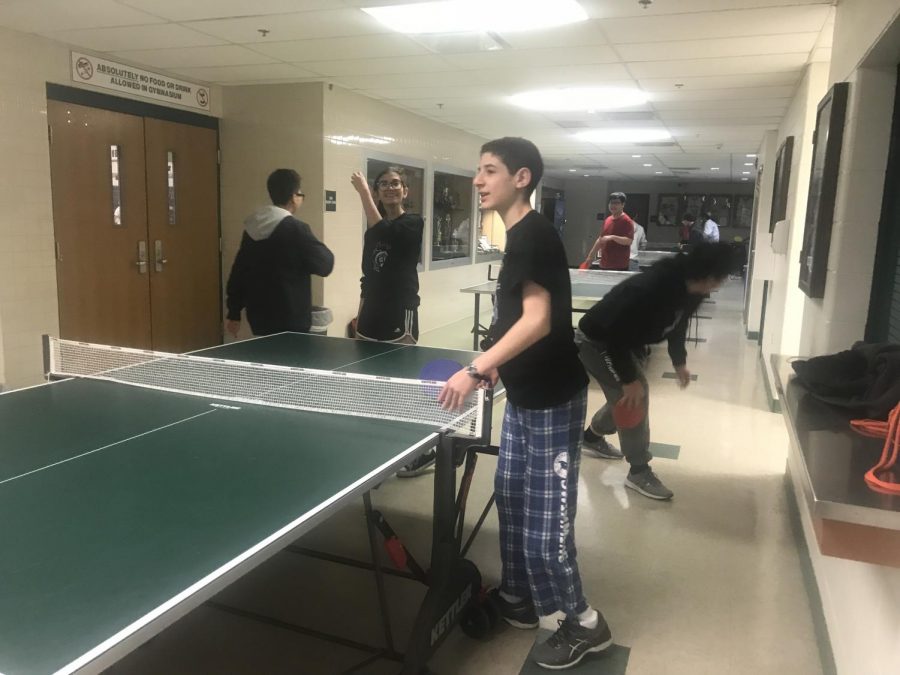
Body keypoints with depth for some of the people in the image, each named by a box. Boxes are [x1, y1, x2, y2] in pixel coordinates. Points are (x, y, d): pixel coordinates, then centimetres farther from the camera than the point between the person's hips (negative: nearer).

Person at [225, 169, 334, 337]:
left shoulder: (252, 228, 8)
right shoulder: (296, 229, -14)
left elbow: (238, 271, 11)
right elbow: (325, 266, -12)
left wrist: (234, 312, 17)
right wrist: (323, 250, 11)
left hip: (259, 317, 7)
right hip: (290, 321, -7)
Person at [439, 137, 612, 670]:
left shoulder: (533, 234, -18)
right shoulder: (522, 235, 12)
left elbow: (538, 320, -29)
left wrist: (475, 369, -34)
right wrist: (500, 364, 18)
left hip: (551, 400, -10)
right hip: (526, 396, 10)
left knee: (545, 520, -1)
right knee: (512, 498, 18)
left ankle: (584, 623, 19)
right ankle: (519, 598, 36)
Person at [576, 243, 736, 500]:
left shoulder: (690, 288, -10)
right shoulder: (650, 289, -39)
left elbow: (677, 324, 10)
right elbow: (616, 335, -34)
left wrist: (679, 361, 11)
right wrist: (629, 379, -29)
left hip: (621, 340, 9)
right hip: (597, 340, -9)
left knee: (625, 396, 17)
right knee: (634, 395, -11)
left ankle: (591, 437, 43)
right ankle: (639, 472, 2)